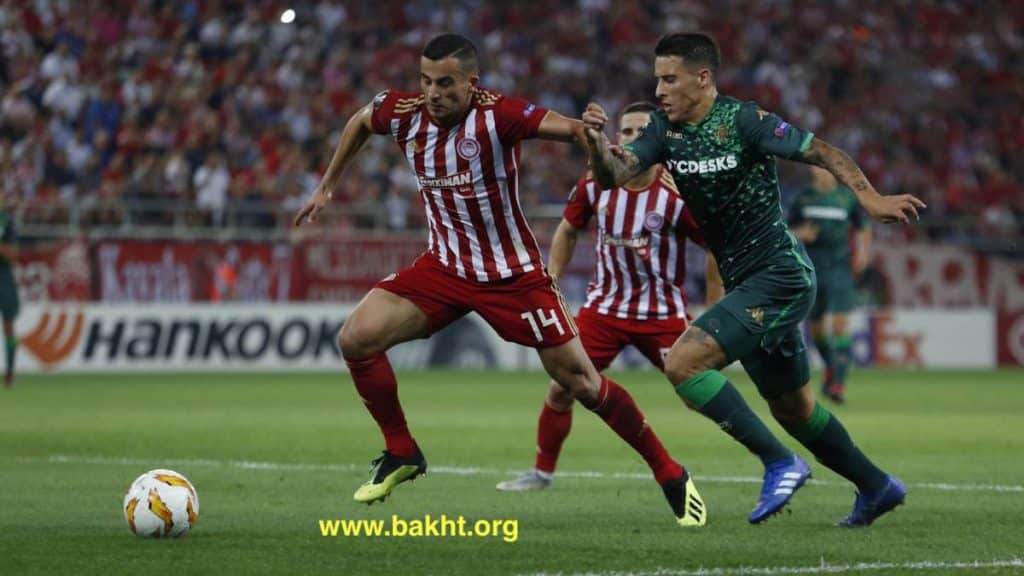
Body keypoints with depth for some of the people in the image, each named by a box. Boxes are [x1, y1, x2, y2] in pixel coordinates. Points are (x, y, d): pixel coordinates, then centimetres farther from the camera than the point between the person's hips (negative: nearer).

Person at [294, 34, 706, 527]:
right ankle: (401, 454, 6)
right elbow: (359, 122, 13)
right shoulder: (404, 113, -10)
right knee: (356, 338, -14)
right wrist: (327, 186, 19)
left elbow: (571, 130, -33)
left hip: (512, 275, -4)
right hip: (445, 266, 4)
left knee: (581, 383, -2)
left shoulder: (498, 116, -24)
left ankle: (670, 475, 17)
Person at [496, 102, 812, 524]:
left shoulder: (677, 195, -18)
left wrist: (712, 314, -7)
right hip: (604, 308, 4)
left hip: (662, 314, -4)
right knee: (561, 388, 1)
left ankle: (782, 463, -12)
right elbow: (568, 231, 13)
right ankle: (542, 472, 23)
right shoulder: (594, 185, -6)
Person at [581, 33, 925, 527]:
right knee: (791, 408, 19)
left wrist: (870, 198, -31)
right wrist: (596, 142, -29)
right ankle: (875, 488, 35)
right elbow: (613, 175, -8)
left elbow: (822, 152, -16)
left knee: (683, 363, -20)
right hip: (744, 283, 9)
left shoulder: (744, 121, -14)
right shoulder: (664, 131, 5)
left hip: (779, 278, -9)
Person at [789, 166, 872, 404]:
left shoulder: (847, 197, 3)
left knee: (840, 324, -15)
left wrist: (862, 254, 0)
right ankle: (831, 366, 37)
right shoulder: (803, 198, 4)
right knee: (815, 326, 11)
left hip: (840, 267, -2)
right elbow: (788, 231, 10)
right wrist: (801, 234, -12)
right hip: (811, 267, 2)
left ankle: (838, 382, -18)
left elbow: (863, 229, 16)